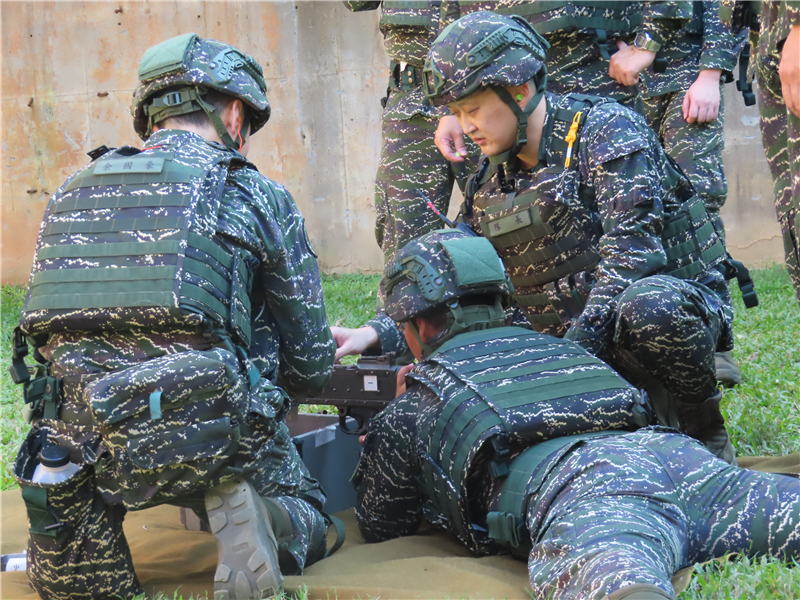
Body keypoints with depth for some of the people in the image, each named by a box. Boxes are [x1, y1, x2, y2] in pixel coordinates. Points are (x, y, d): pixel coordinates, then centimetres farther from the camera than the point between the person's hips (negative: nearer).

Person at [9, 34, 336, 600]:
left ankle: (83, 531, 0)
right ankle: (239, 512, -9)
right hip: (207, 432, -3)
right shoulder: (254, 194, 4)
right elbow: (310, 365, 10)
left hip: (80, 440, 3)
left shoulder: (73, 192, 16)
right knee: (304, 518, 24)